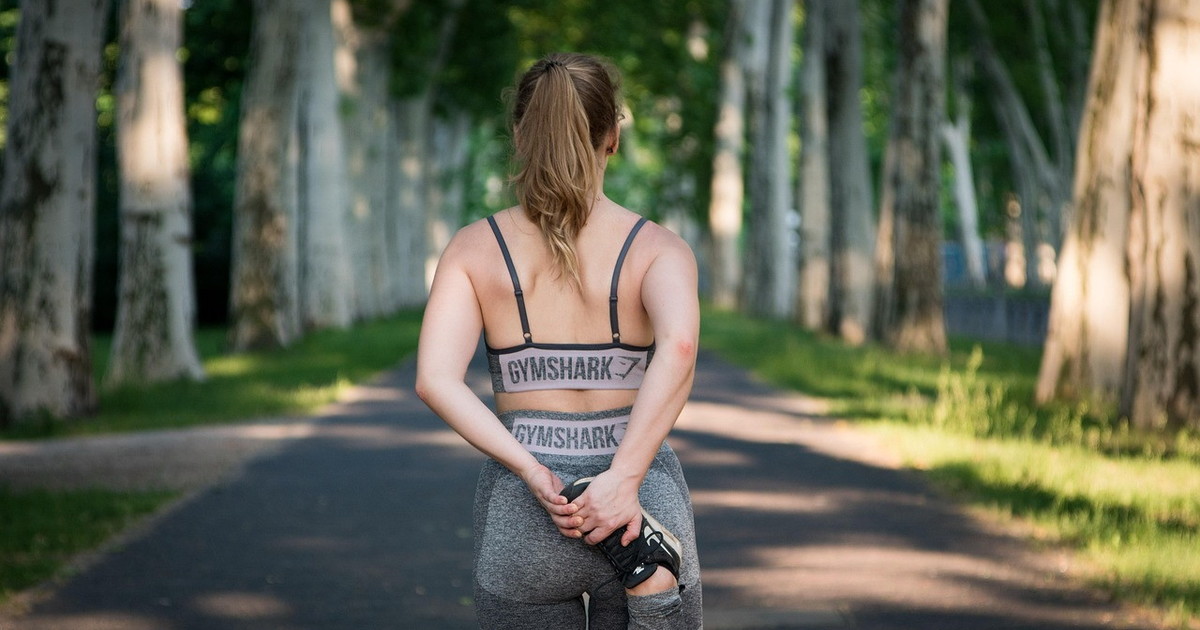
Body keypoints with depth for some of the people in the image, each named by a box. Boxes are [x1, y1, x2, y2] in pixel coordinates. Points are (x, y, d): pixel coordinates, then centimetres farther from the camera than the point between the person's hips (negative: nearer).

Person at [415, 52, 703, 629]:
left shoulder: (474, 247, 1)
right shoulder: (658, 248, -4)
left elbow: (435, 380, -13)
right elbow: (678, 345, -25)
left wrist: (535, 474, -15)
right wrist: (623, 479, -26)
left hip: (520, 516, 1)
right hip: (643, 508, -1)